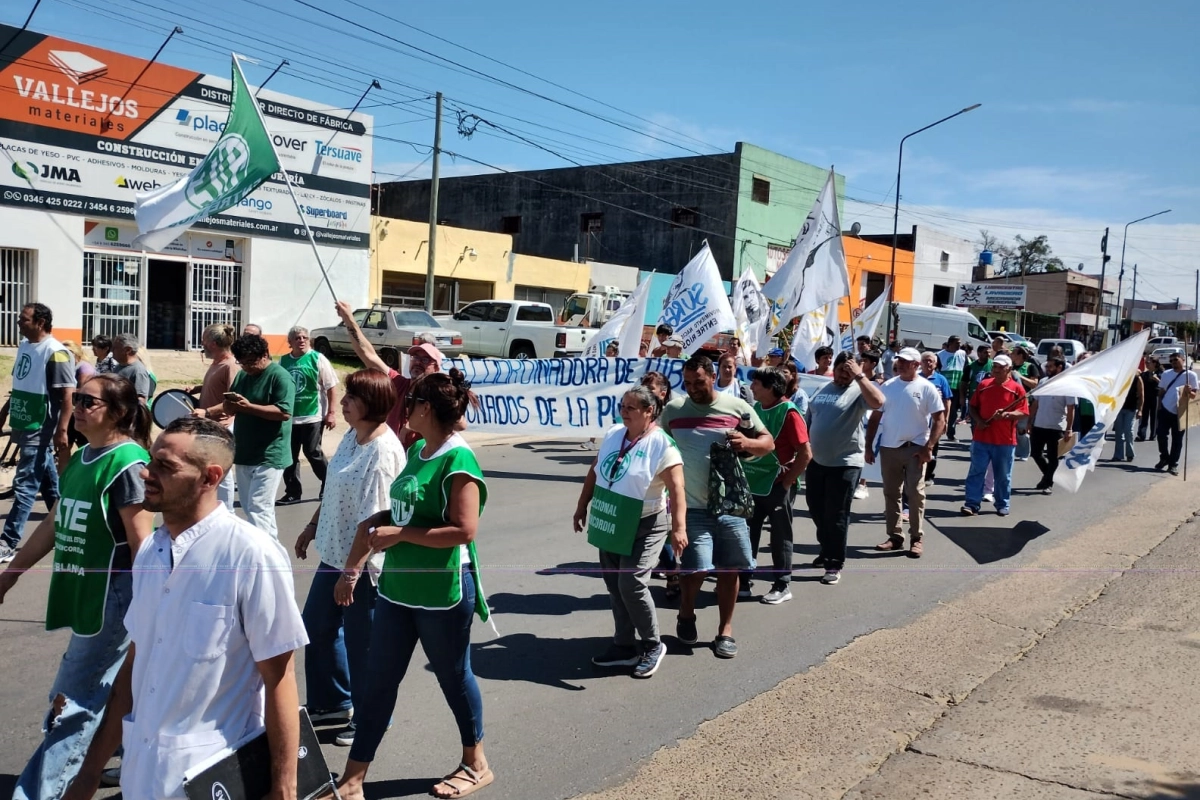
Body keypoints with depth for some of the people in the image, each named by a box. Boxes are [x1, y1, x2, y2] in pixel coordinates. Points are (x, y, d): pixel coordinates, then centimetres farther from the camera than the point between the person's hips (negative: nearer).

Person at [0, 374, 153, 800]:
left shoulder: (127, 464, -17)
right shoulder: (79, 458, 8)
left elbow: (142, 544, -19)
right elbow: (54, 524, 18)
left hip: (114, 595, -9)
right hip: (85, 594, 9)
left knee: (75, 702, -2)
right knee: (113, 690, 21)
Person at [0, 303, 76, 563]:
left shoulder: (55, 353, -16)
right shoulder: (24, 346, 9)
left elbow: (67, 394, -18)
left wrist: (62, 431, -22)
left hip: (40, 430, -9)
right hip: (26, 426, 9)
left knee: (24, 486, -6)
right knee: (49, 483, 16)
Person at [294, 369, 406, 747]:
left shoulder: (383, 451, -25)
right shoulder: (352, 436, 4)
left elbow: (372, 520, -27)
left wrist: (351, 572, -25)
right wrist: (311, 528, 22)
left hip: (363, 565, -10)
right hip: (334, 553, 10)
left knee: (361, 645, 6)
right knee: (317, 628, 23)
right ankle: (332, 703, 43)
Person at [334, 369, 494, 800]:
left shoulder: (458, 460, -19)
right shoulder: (417, 450, 7)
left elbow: (464, 530, -26)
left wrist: (399, 533, -22)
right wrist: (380, 524, 1)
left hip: (443, 592, -8)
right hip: (398, 587, 8)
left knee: (453, 676, 11)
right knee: (377, 680, 12)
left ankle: (476, 764, 33)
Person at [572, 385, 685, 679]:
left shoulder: (662, 445, -18)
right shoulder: (613, 434, 3)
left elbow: (676, 489, -26)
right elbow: (594, 472, 13)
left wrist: (679, 527, -36)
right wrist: (582, 507, 15)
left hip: (644, 527, -7)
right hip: (611, 525, 7)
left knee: (631, 583, -13)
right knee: (615, 587, 11)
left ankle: (652, 646, 7)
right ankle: (624, 646, 25)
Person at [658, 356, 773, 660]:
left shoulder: (737, 407, 0)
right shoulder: (673, 409, 2)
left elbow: (768, 442, 6)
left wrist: (748, 443, -16)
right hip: (692, 507, -1)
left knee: (729, 569, 8)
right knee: (696, 569, -8)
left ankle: (726, 629, 26)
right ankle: (686, 615, 23)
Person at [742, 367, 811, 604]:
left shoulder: (789, 413, -14)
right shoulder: (756, 409, 6)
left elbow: (806, 453, -15)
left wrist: (787, 481, -13)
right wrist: (744, 474, 9)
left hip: (777, 485, -7)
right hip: (753, 483, 7)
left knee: (780, 536, 5)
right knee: (747, 533, 11)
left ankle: (782, 586, 16)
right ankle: (742, 582, 21)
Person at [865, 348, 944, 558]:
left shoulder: (926, 388, -5)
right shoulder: (887, 386, 6)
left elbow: (939, 420, -6)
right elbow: (875, 418, 10)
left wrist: (928, 447, -14)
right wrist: (869, 447, 6)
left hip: (915, 448, -4)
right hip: (888, 448, 4)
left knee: (915, 493, -3)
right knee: (891, 494, 10)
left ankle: (917, 538, 6)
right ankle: (894, 536, 19)